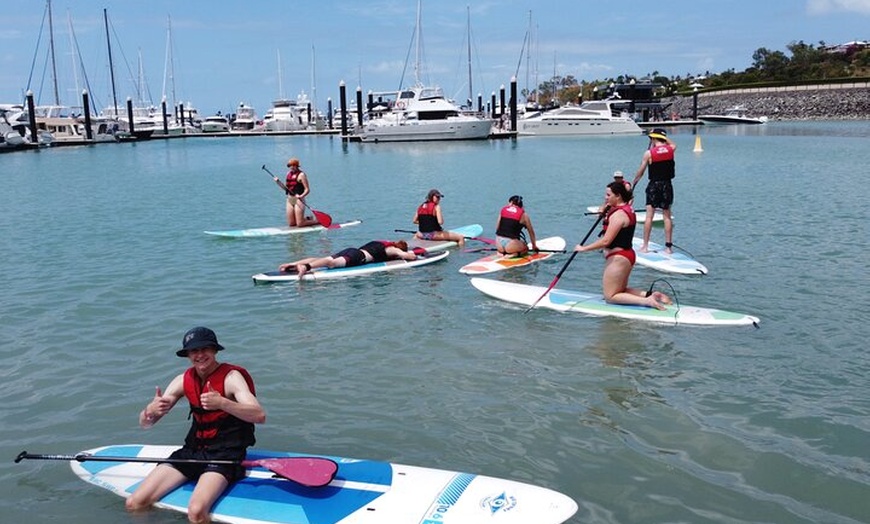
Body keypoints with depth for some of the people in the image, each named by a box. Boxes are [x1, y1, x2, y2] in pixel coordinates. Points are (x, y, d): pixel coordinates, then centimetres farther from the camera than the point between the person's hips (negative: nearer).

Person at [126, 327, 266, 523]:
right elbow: (144, 423, 4)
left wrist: (222, 403, -41)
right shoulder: (184, 380, 4)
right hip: (193, 450, 6)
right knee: (134, 504, -7)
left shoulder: (230, 377, -11)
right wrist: (151, 410, -21)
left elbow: (259, 415, -26)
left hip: (225, 454, -5)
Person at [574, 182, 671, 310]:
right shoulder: (628, 209, 10)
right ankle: (650, 295, 8)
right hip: (626, 255, 10)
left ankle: (646, 301, -14)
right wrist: (606, 216, 8)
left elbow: (606, 241, -26)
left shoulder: (618, 214, -21)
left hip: (618, 258, -10)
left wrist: (584, 248, -17)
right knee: (620, 291, 23)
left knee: (610, 296, -1)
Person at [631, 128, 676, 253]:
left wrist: (633, 182, 15)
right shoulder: (671, 149, 1)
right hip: (667, 185, 3)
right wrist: (664, 136, 26)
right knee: (667, 216, 6)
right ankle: (668, 246, 6)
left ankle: (645, 246, 2)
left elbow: (640, 172, 0)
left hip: (653, 185, -3)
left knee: (649, 216, 0)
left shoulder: (649, 153, -8)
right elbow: (673, 144, 29)